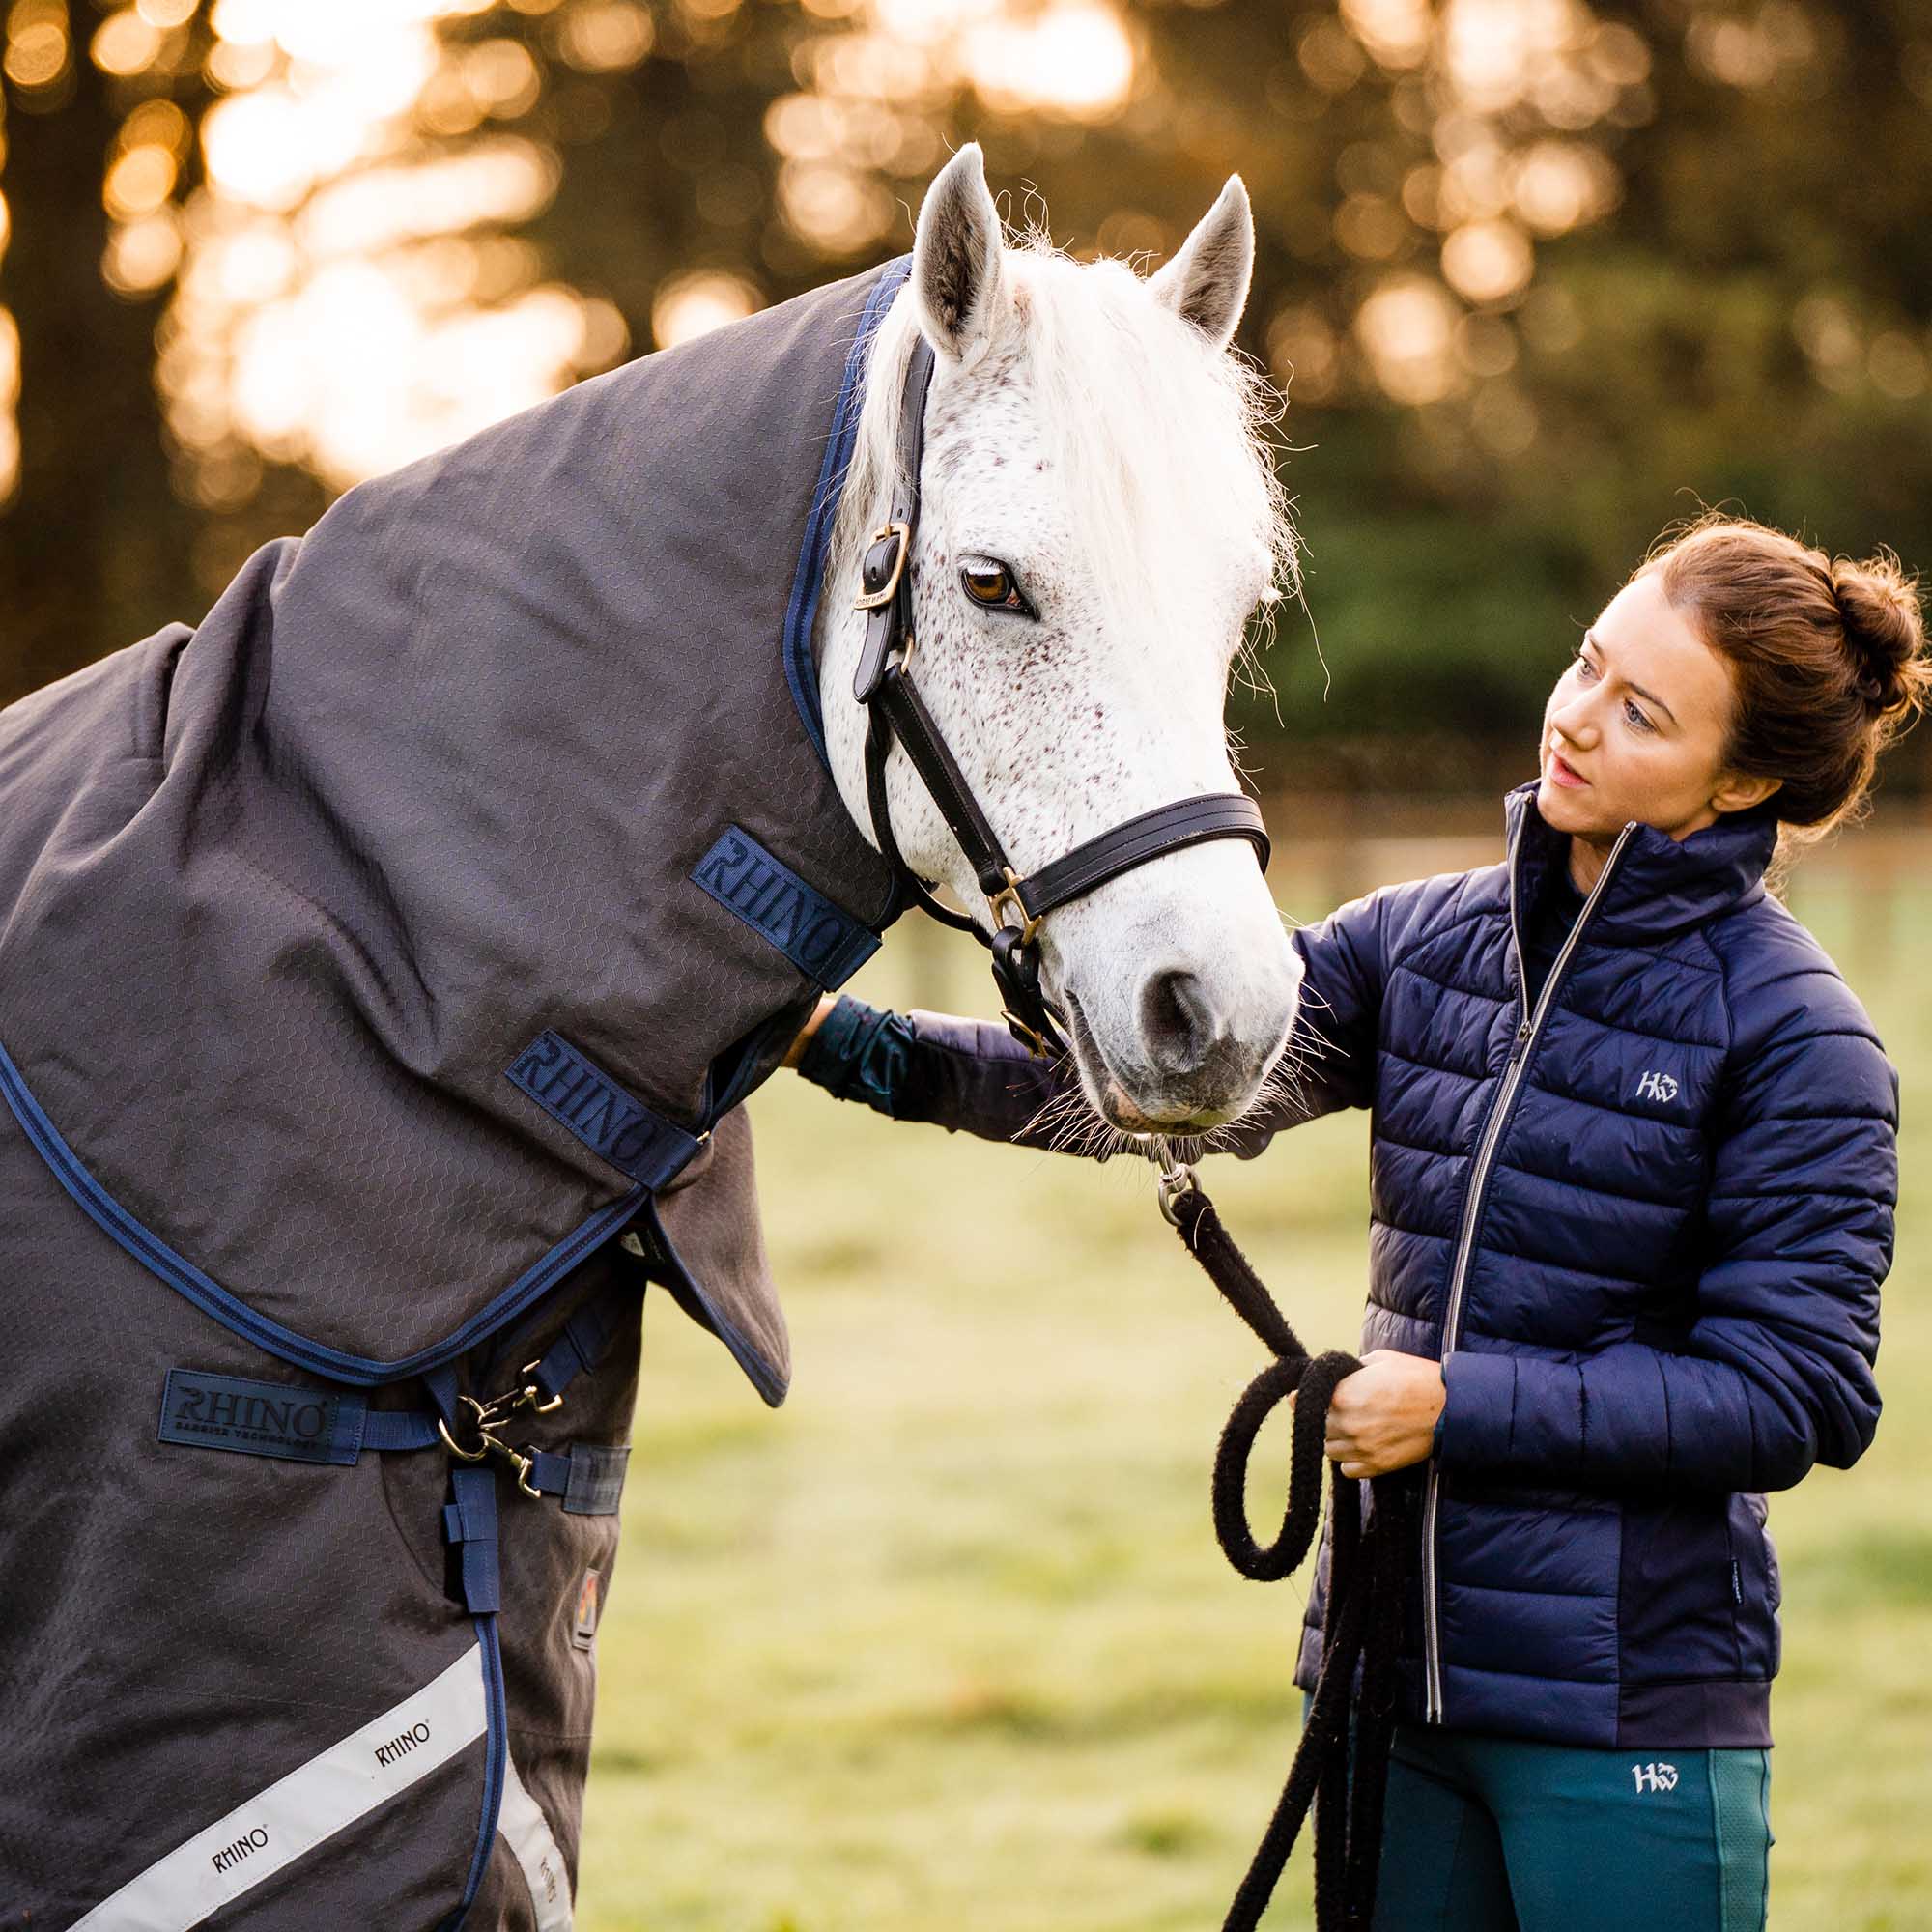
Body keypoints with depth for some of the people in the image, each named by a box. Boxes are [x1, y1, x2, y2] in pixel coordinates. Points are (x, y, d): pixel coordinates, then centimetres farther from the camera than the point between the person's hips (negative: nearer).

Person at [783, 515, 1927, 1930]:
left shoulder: (1798, 1041, -9)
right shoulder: (1427, 940, 7)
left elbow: (1795, 1399, -12)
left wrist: (1462, 1404, -16)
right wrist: (855, 1045, -13)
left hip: (1629, 1707, -5)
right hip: (1396, 1668, 5)